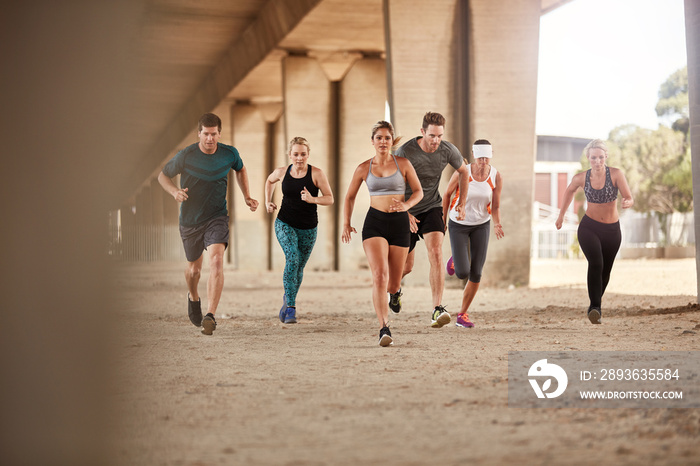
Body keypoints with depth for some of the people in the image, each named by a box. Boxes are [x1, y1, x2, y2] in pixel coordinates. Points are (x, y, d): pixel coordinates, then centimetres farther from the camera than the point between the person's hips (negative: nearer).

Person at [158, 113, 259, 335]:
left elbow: (240, 169, 18)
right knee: (194, 268, 14)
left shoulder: (230, 154, -7)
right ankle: (193, 298, 49)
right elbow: (163, 176, 0)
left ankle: (210, 316, -28)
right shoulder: (186, 156, -13)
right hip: (190, 219, 0)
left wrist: (247, 197, 9)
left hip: (217, 217, 0)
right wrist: (175, 191, -20)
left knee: (216, 260, -24)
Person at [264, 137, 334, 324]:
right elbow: (270, 180, 21)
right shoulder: (282, 172, -3)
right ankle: (290, 307, -22)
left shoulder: (316, 174, -10)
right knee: (292, 259, -23)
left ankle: (287, 301, 37)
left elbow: (330, 199, -11)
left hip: (308, 228, 1)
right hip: (285, 224, -1)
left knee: (299, 266, 11)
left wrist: (312, 199, -29)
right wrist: (268, 201, 11)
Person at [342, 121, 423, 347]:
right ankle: (384, 329, -25)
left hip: (399, 223, 1)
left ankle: (395, 288, 49)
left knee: (393, 285, 8)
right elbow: (350, 197, 15)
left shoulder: (403, 164, 2)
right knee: (380, 275, -22)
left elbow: (418, 191, 6)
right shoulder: (364, 168, 4)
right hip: (374, 223, -1)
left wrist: (406, 204, -16)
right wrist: (346, 223, 3)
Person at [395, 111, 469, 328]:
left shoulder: (448, 151, -12)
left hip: (432, 208, 2)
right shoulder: (406, 152, -22)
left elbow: (463, 171, 10)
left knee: (436, 253, -22)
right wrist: (405, 213, -25)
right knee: (407, 266, 5)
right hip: (407, 211, -1)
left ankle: (437, 309, -25)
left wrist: (462, 203, 6)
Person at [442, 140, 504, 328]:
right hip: (458, 225, -2)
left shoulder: (496, 176, -16)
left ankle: (462, 315, 16)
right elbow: (448, 193, -4)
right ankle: (455, 262, 28)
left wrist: (497, 225, -32)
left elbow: (496, 208, -11)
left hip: (481, 225, 2)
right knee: (462, 274, -12)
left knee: (476, 274, -3)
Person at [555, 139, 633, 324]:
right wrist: (561, 215, 23)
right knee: (595, 263, -26)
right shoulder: (581, 178, -7)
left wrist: (627, 203, -38)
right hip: (589, 227, -1)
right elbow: (570, 191, 16)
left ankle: (597, 299, 45)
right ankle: (595, 308, -33)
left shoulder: (616, 174, -13)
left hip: (612, 230, 1)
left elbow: (630, 199, -14)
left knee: (605, 272, 16)